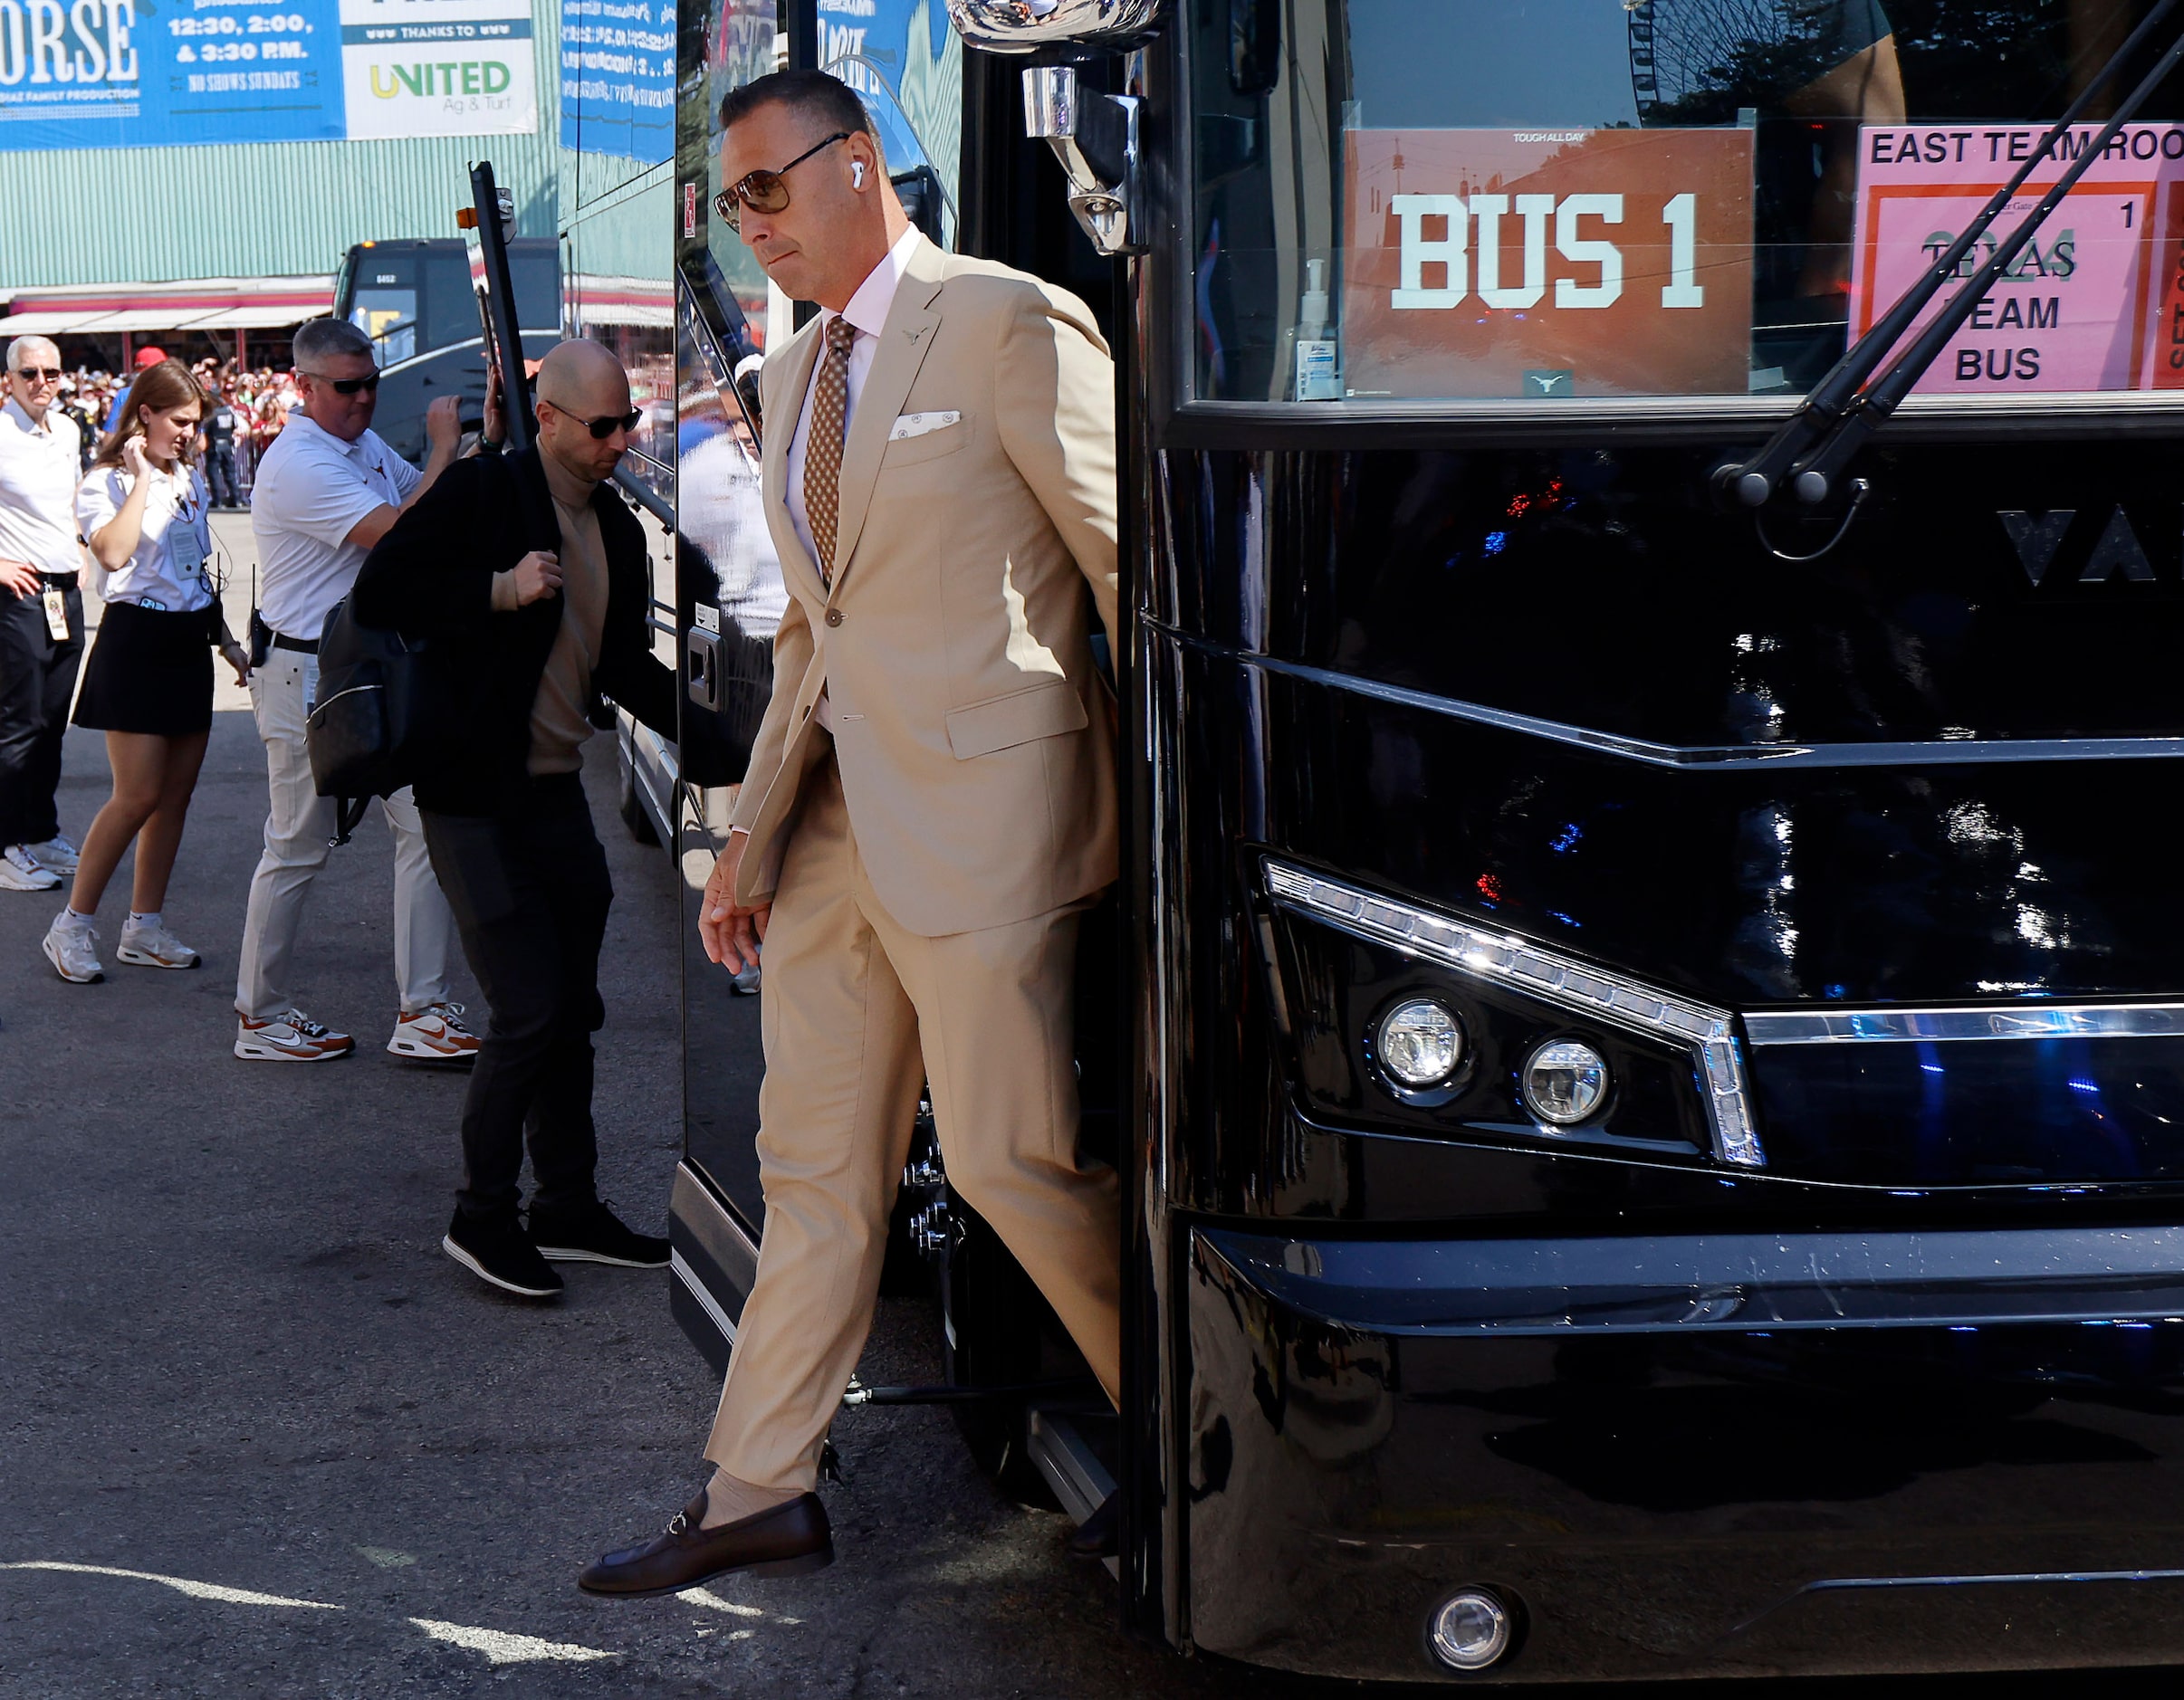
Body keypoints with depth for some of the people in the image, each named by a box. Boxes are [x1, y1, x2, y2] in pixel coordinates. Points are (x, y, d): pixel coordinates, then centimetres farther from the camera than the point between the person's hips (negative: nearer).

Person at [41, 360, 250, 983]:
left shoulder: (191, 480, 14)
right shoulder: (106, 483, -8)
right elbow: (113, 553, -27)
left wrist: (226, 640, 21)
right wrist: (141, 480, -20)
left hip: (189, 642, 7)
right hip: (136, 638, -7)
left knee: (177, 793, 6)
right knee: (138, 795, -11)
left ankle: (145, 928, 14)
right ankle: (72, 927, -1)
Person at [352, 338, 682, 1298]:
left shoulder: (618, 530, 10)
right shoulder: (480, 491, -11)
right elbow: (377, 594, -17)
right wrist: (499, 591, -23)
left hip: (557, 796, 8)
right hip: (476, 800, -7)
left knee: (573, 1011, 12)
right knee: (528, 1009, -10)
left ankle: (567, 1210, 24)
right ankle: (482, 1218, 5)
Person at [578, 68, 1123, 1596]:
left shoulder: (1012, 326, -9)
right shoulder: (794, 374, 16)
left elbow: (1134, 566, -7)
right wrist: (754, 831, 15)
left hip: (981, 816, -8)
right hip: (835, 826, 8)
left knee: (1013, 1158, -2)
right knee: (817, 1167, 12)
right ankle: (759, 1497, 21)